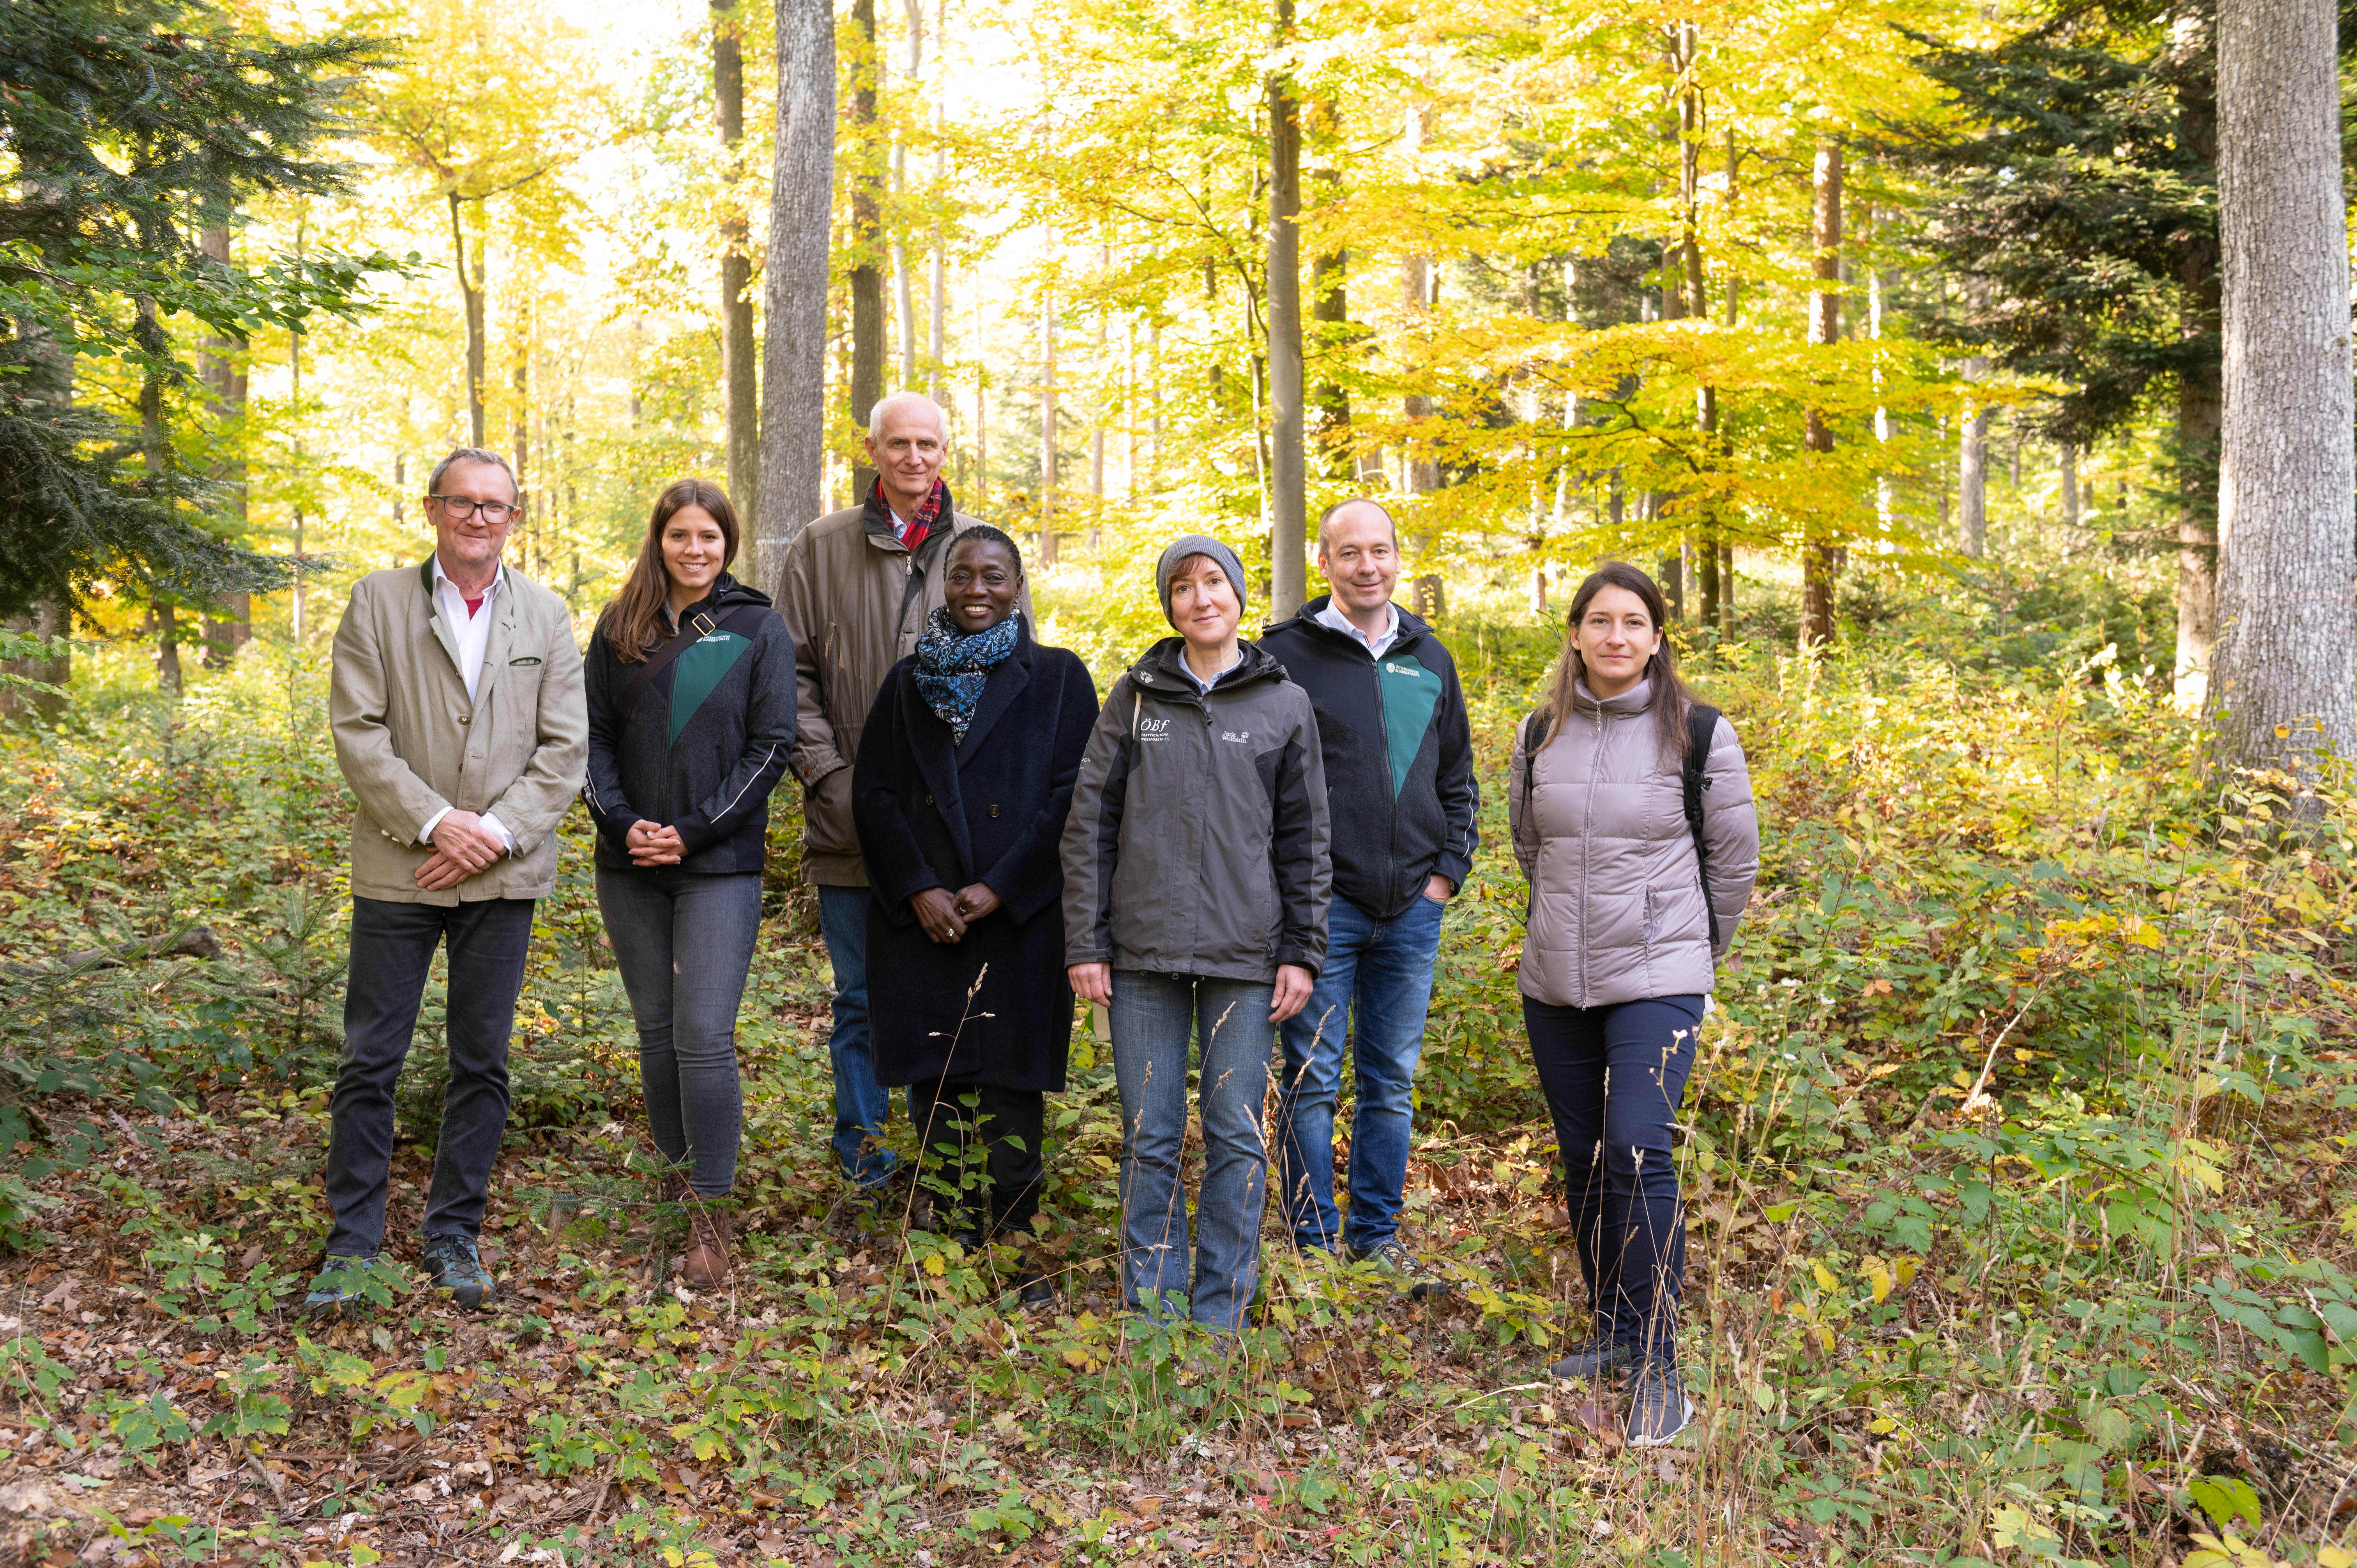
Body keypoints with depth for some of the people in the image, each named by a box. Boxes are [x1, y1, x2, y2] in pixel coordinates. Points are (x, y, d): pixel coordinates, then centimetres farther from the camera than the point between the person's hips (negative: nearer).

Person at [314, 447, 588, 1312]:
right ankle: (353, 1241, 15)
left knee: (481, 1063, 7)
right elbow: (357, 730, -4)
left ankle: (455, 1234, 20)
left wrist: (497, 831, -10)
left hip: (503, 877, 2)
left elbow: (565, 747, 2)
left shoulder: (546, 615, 8)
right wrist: (433, 821, -14)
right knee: (369, 1061, 2)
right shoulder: (379, 600, 3)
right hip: (398, 867, -1)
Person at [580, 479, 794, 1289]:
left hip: (720, 865, -3)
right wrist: (621, 823, -9)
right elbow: (592, 735, 7)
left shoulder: (759, 629, 1)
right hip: (630, 865, 3)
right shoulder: (622, 627, 8)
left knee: (705, 1035, -9)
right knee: (656, 1029, 12)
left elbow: (772, 744, -4)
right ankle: (675, 1173, 28)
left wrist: (694, 831, -11)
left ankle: (710, 1216, -1)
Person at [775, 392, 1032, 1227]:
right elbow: (794, 673, 3)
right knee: (862, 1002, 8)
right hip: (852, 825, 0)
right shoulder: (822, 548, 5)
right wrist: (830, 776, -7)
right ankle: (867, 1171, 18)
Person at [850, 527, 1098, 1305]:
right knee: (937, 1077, 3)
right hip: (921, 913, 2)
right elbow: (873, 792, 6)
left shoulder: (1057, 678, 4)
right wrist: (918, 889, -7)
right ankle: (954, 1239, 12)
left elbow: (1071, 795, -3)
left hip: (1020, 913, -2)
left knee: (1011, 1079, -2)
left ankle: (1015, 1244, 7)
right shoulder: (910, 681, 12)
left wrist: (1001, 888, -11)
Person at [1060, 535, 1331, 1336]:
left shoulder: (1285, 706, 6)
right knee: (1150, 1136, 5)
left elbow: (1305, 840, 7)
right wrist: (1085, 943, 0)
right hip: (1144, 951, 1)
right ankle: (1151, 1308, 16)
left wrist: (1302, 952, 2)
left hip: (1244, 955, 0)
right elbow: (1090, 826, 6)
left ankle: (1221, 1314, 14)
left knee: (1236, 1136, 3)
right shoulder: (1134, 697, 6)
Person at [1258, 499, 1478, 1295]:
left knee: (1392, 1082, 10)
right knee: (1313, 1079, 1)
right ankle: (1315, 1244, 12)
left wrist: (1448, 869, 8)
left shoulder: (1429, 658, 12)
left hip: (1413, 908, 4)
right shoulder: (1286, 653, -2)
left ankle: (1378, 1237, 21)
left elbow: (1458, 778, 20)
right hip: (1321, 901, -4)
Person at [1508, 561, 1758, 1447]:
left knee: (1638, 1155, -16)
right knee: (1583, 1162, 11)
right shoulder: (1540, 735, 5)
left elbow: (1734, 859, 4)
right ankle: (1612, 1331, 28)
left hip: (1657, 984, -4)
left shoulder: (1699, 736, -5)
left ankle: (1657, 1367, -7)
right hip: (1555, 984, 4)